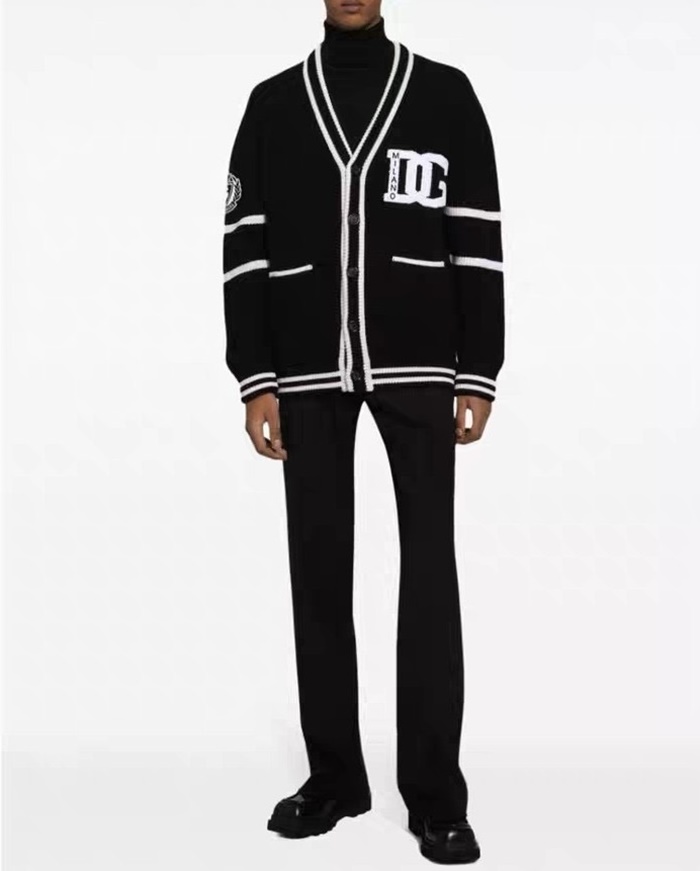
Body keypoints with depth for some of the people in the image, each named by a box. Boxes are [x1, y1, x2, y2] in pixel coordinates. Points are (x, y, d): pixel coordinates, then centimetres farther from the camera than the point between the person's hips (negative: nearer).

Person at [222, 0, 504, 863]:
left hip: (417, 367, -1)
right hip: (307, 372, 2)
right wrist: (255, 381, -3)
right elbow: (245, 248, 5)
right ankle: (334, 776, 19)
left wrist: (478, 376, -5)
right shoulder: (273, 103, 10)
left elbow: (479, 242, 2)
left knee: (430, 570, -5)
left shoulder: (446, 94, 6)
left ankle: (435, 796, 4)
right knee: (319, 571, 5)